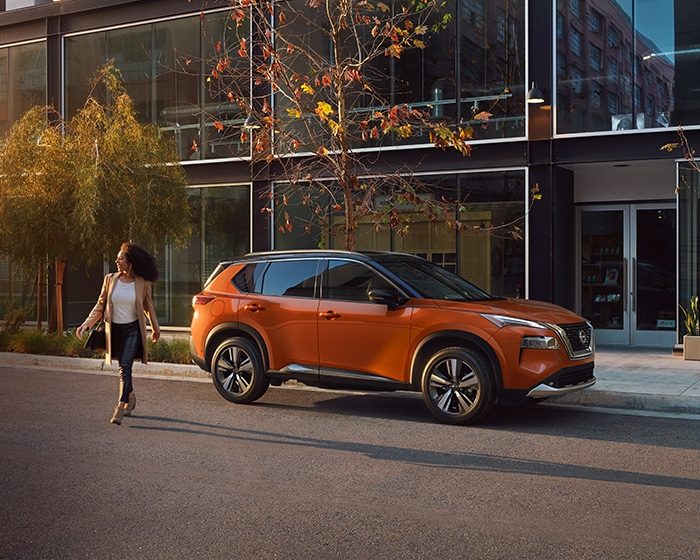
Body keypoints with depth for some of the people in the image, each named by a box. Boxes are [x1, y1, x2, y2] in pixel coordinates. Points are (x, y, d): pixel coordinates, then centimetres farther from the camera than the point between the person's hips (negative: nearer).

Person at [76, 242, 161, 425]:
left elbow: (148, 306, 9)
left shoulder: (143, 284, -7)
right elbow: (100, 305, 4)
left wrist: (155, 326, 18)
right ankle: (130, 398, 38)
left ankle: (121, 407, -16)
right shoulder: (110, 280, -1)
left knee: (125, 366, -15)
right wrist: (86, 324, -5)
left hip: (133, 330, -3)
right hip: (114, 329, 3)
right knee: (124, 367, 15)